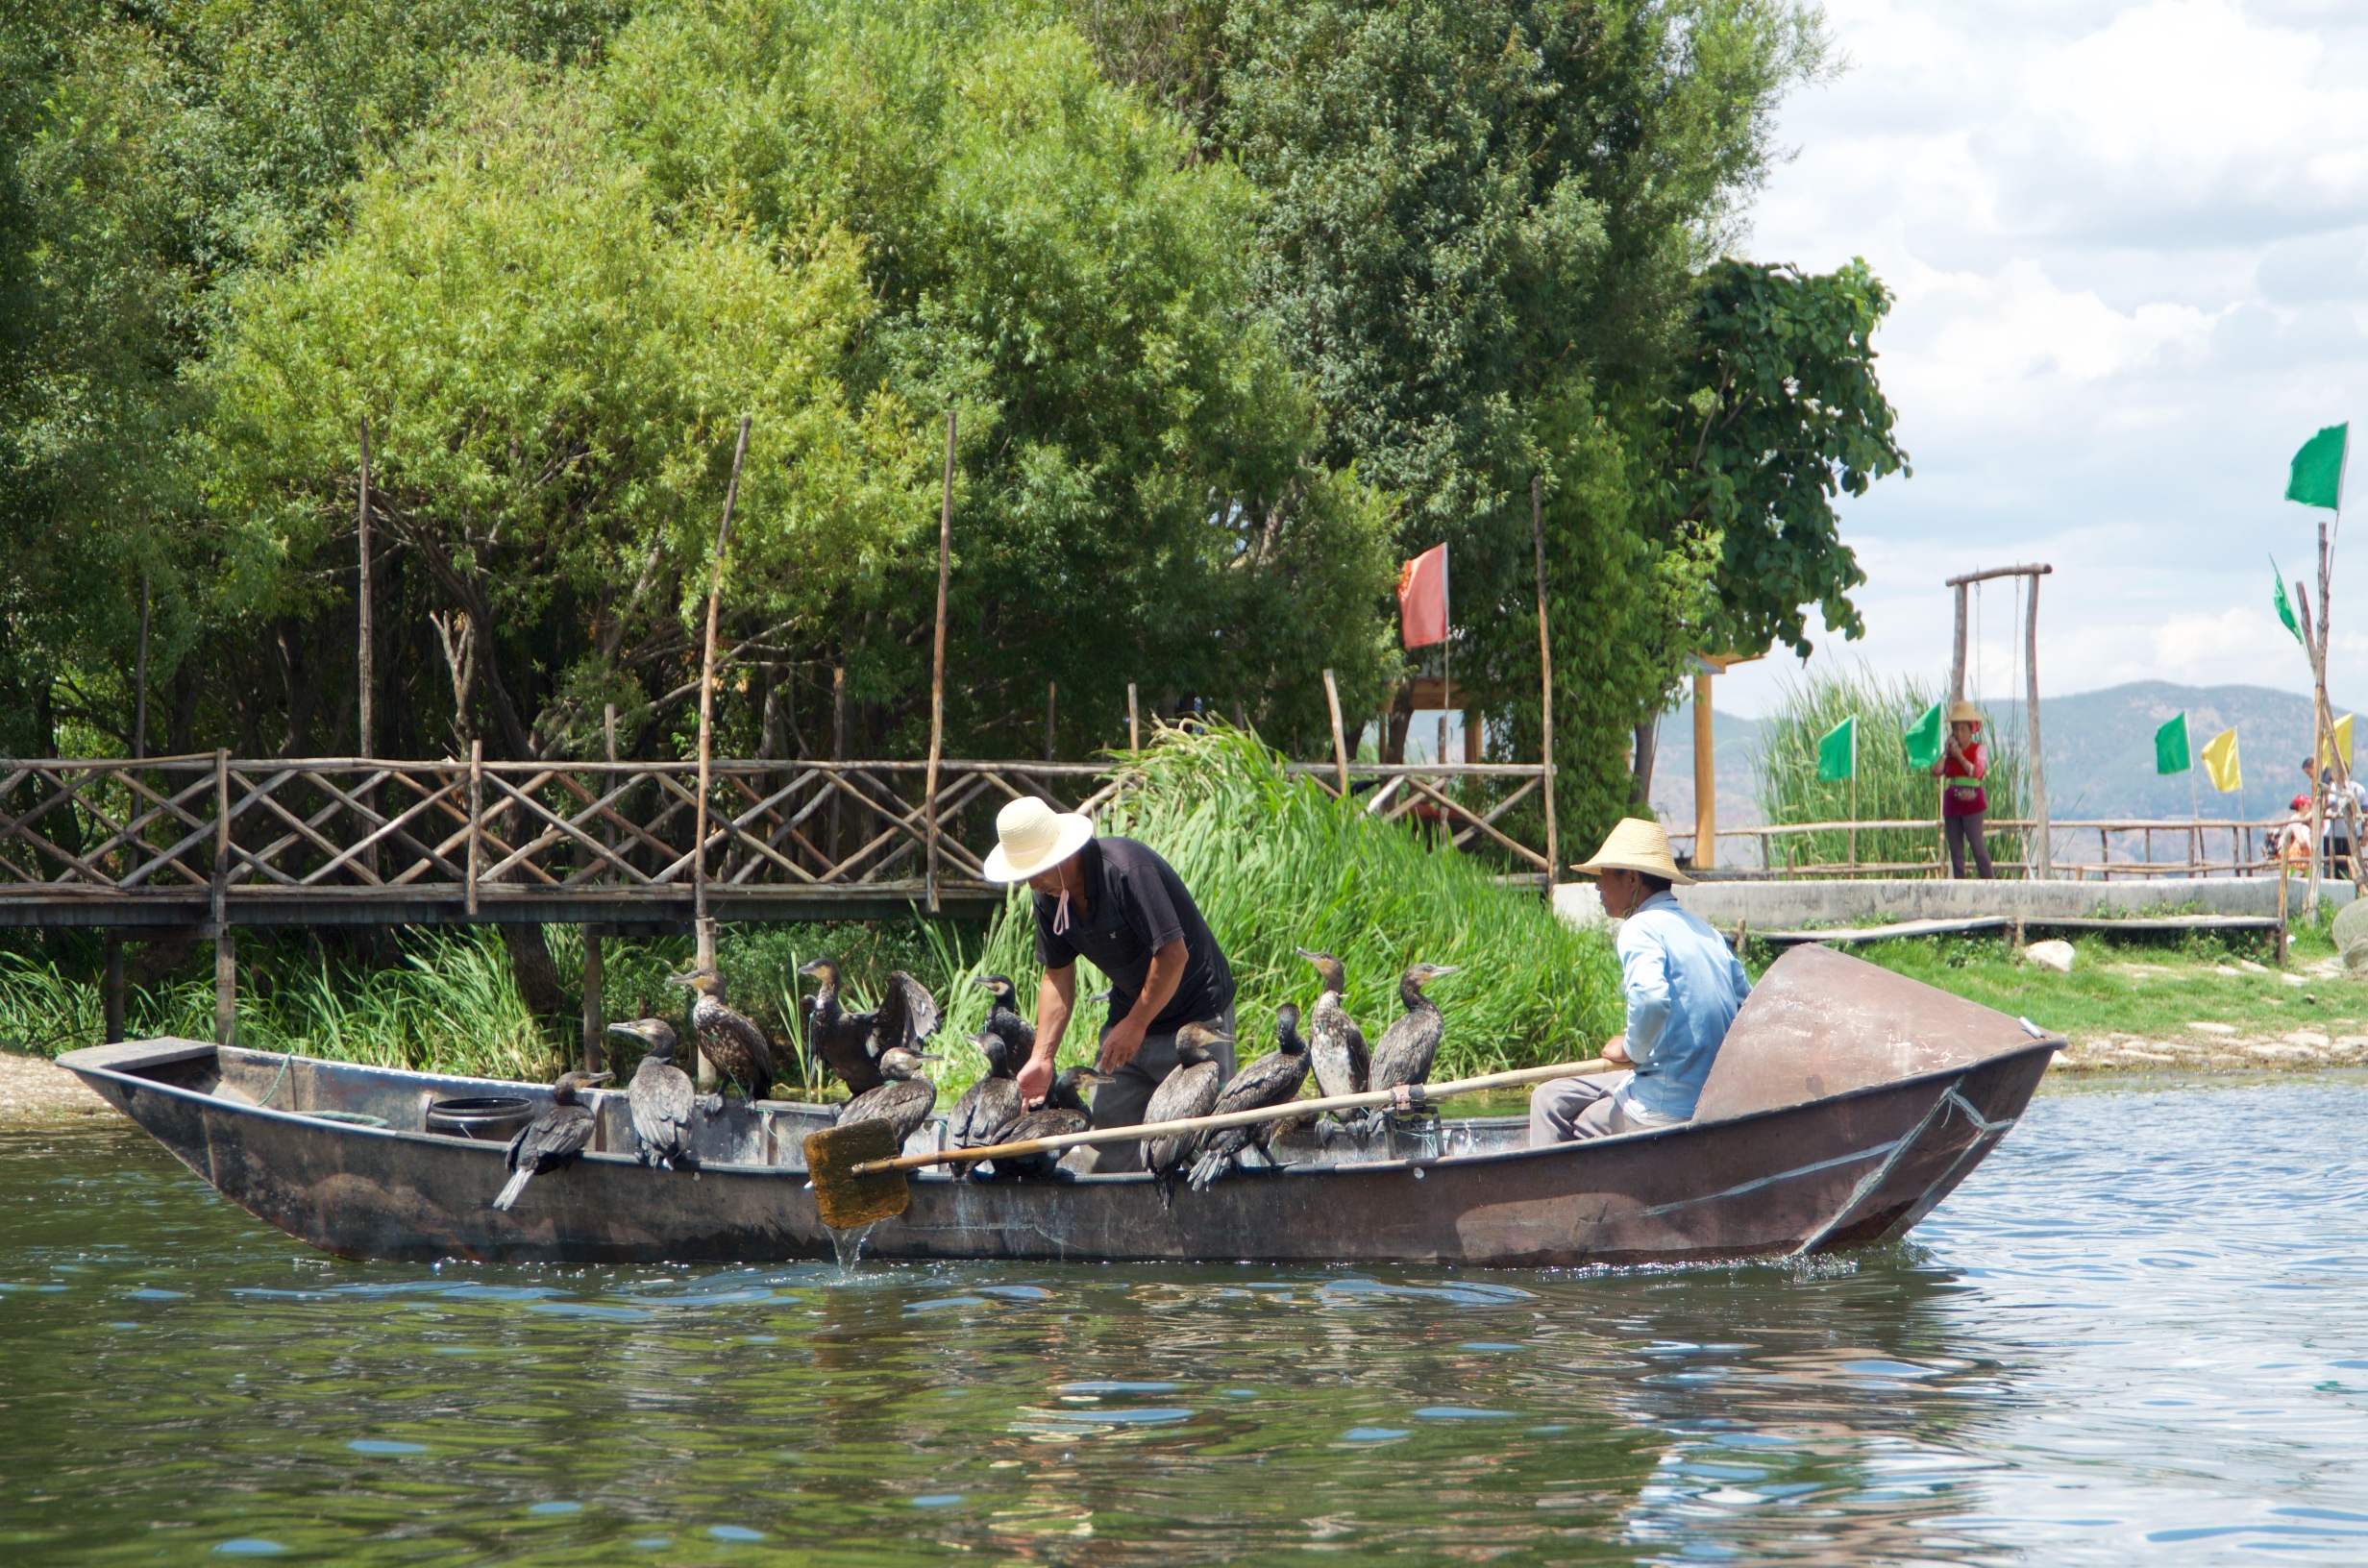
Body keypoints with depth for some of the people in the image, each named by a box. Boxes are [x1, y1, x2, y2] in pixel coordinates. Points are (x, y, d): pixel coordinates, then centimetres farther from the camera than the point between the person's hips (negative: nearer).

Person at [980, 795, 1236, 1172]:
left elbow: (1173, 953, -27)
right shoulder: (1050, 897, -3)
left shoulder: (1125, 869, -27)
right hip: (1129, 1017, 7)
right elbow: (1057, 977, 5)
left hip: (1197, 1016, -7)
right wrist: (1042, 1058, -4)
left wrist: (1135, 1025, -19)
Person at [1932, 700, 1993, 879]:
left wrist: (1960, 756, -10)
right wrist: (1945, 752, -3)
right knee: (1955, 850, 4)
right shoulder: (1949, 752, 14)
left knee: (1978, 846, -12)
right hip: (1952, 804, 5)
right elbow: (1936, 772, 1)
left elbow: (1977, 772, -14)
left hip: (1972, 804, -5)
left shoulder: (1979, 749, 2)